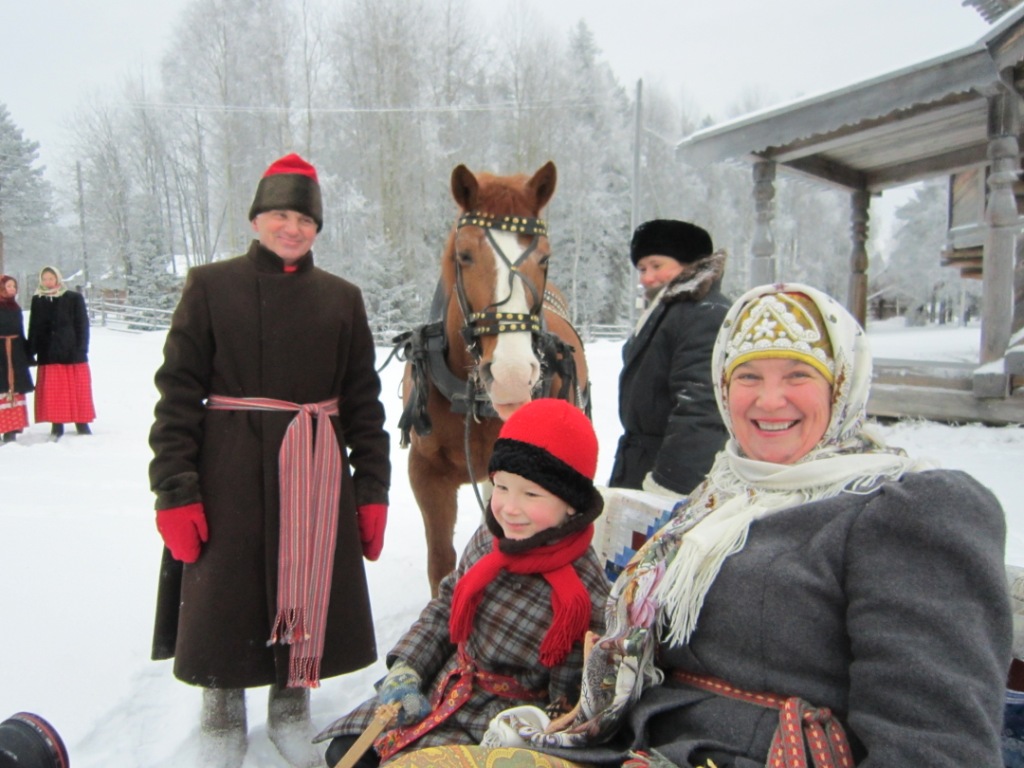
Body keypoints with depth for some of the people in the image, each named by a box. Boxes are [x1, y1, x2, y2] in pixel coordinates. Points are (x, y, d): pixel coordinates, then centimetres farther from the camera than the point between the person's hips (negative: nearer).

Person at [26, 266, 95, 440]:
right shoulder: (37, 300, 9)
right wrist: (31, 351, 5)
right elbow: (34, 328, 10)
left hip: (72, 353, -2)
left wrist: (81, 348, -8)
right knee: (53, 392, 2)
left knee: (78, 390, 3)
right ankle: (57, 426, 10)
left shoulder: (74, 298, 1)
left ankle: (82, 423, 14)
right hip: (48, 354, 2)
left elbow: (82, 325, 0)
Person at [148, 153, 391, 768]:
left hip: (318, 472, 2)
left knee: (310, 588, 10)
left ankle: (293, 703, 34)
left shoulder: (342, 298, 6)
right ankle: (222, 716, 32)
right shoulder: (212, 286, 1)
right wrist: (174, 489, -10)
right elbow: (178, 391, -3)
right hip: (230, 470, -1)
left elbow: (364, 400, 6)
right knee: (225, 593, 8)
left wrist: (373, 488, 2)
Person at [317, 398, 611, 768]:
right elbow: (445, 606, 8)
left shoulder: (586, 596, -26)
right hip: (438, 689, 6)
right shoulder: (490, 538, -8)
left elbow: (568, 705, -18)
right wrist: (405, 669, -1)